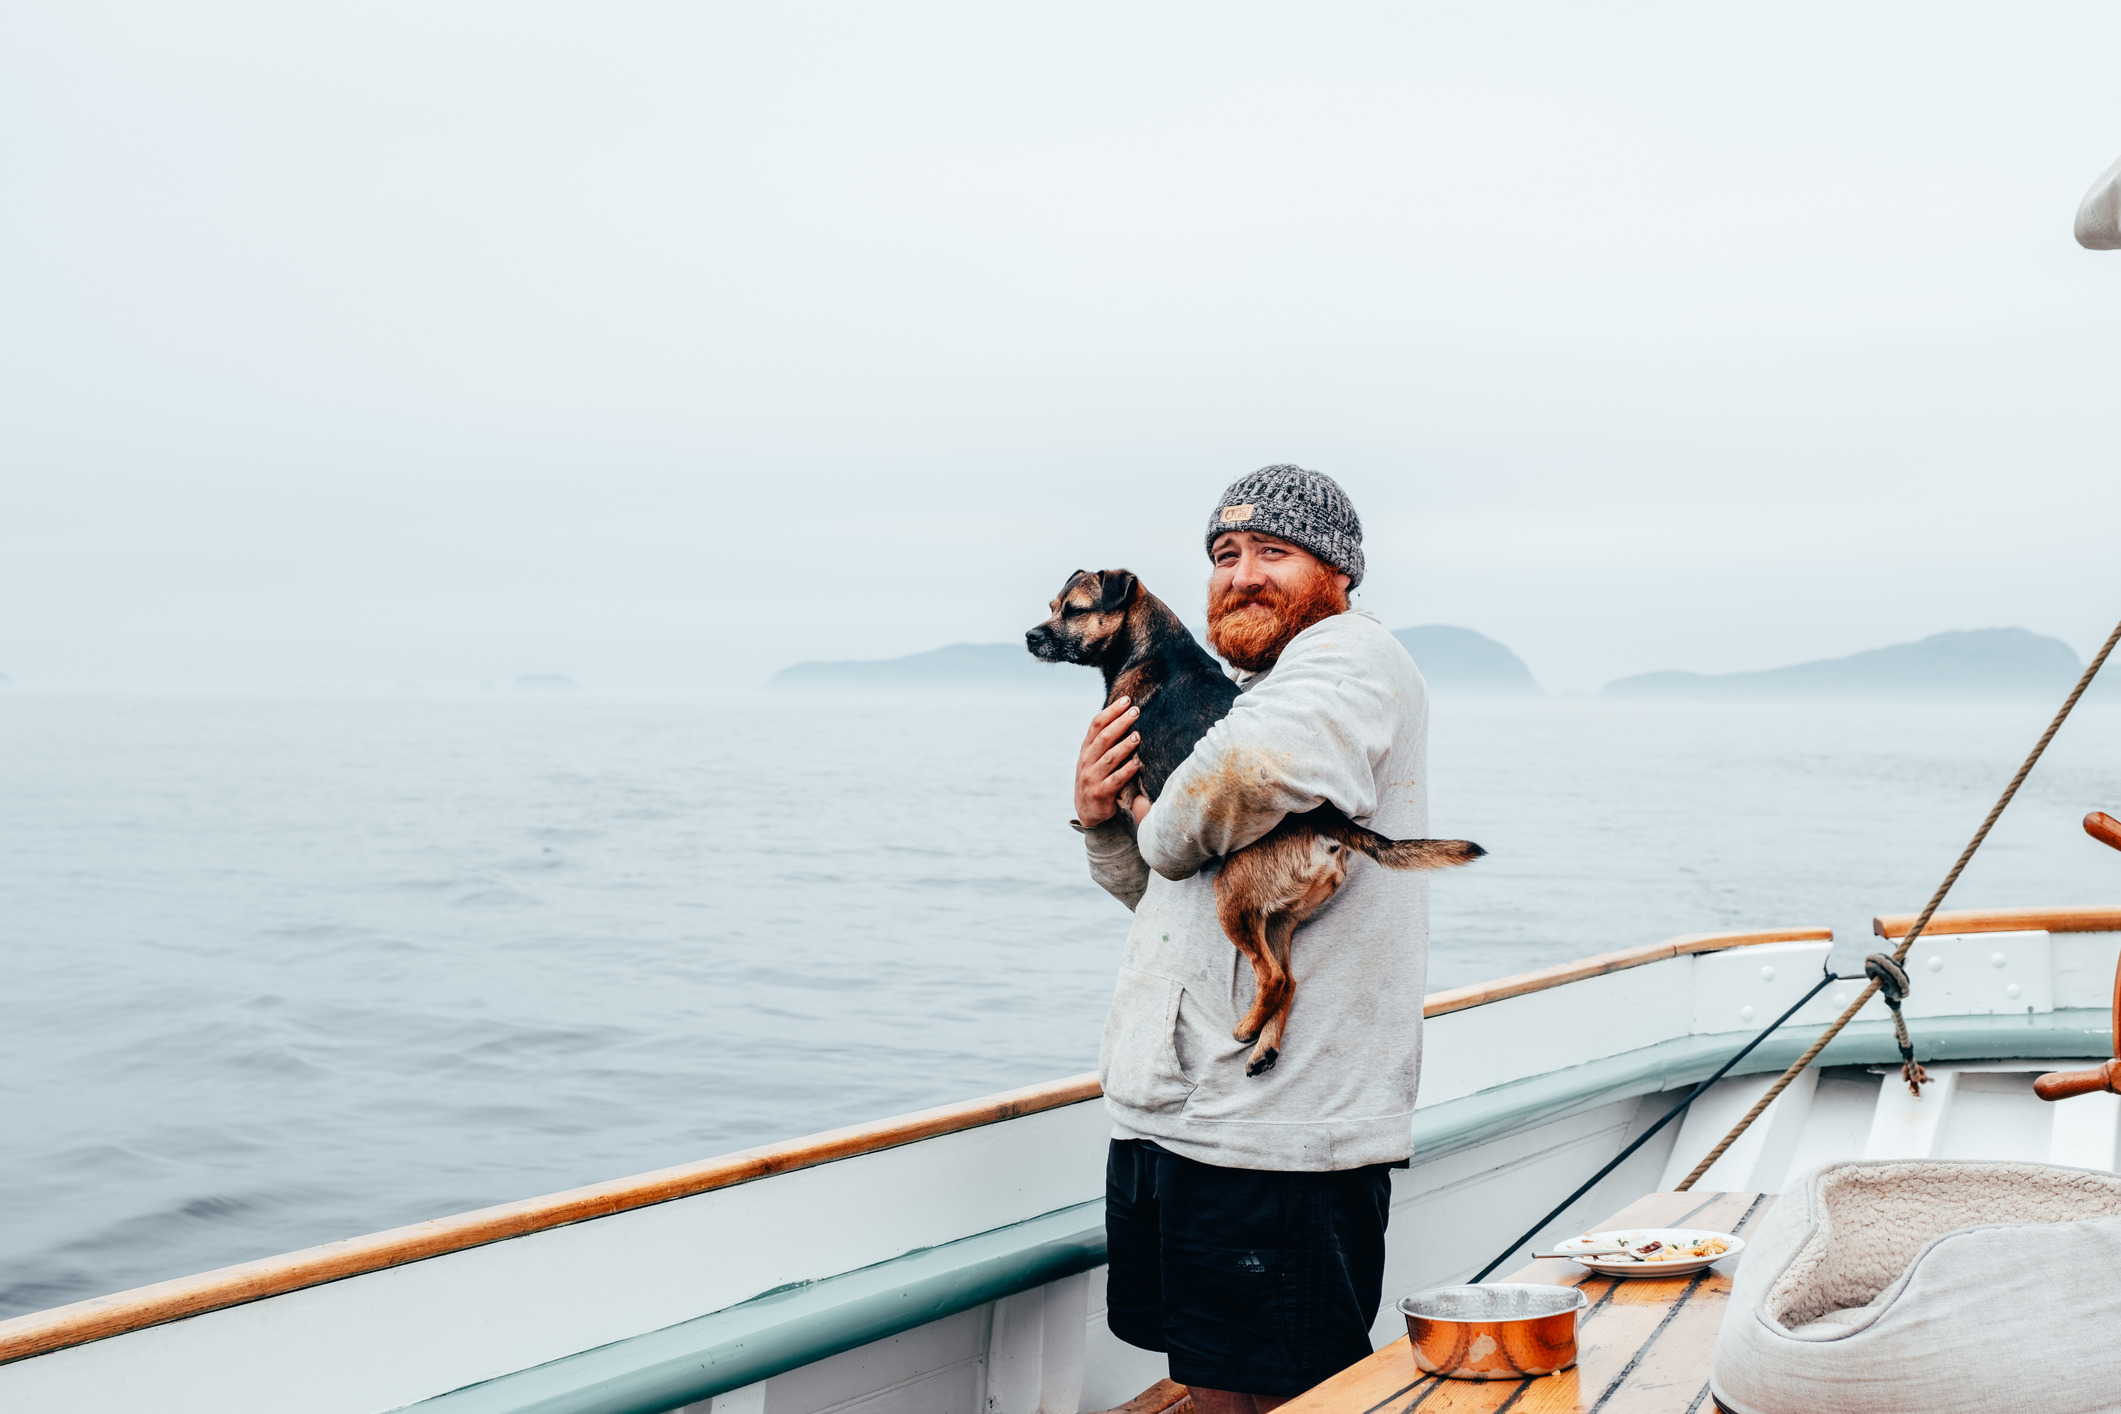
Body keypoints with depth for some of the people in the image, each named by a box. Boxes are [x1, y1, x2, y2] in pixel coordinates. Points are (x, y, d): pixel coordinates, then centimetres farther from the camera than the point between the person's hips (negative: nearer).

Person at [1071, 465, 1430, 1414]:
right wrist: (1104, 822, 6)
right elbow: (1166, 891, 28)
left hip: (1280, 1138, -9)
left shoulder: (1351, 656, -8)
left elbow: (1257, 768, -33)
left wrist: (1167, 832, -12)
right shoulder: (1238, 699, 21)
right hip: (1165, 1122, 9)